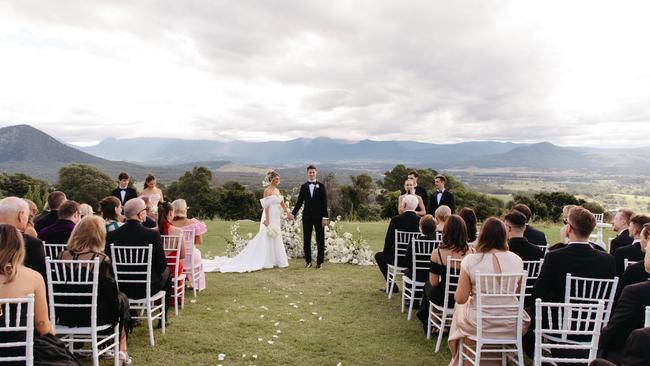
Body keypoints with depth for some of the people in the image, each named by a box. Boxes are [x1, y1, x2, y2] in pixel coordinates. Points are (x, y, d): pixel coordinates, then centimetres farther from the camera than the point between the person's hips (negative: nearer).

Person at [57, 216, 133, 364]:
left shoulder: (62, 256, -8)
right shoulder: (102, 260, -20)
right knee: (122, 298, 24)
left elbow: (57, 290, 4)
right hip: (94, 317, -5)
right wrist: (115, 319, 7)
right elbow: (112, 295, -12)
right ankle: (122, 351, 27)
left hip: (65, 317, 5)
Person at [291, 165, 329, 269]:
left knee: (320, 239, 3)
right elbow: (299, 202, 8)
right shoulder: (303, 187, 6)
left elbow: (324, 203, -2)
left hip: (318, 216, -2)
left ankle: (320, 261, 11)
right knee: (306, 239, 6)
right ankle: (308, 261, 16)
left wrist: (325, 217, -8)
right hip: (307, 216, 2)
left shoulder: (321, 186, 1)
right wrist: (293, 213, 0)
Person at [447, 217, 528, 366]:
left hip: (478, 325, -2)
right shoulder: (516, 260, -8)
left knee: (460, 307, 33)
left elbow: (460, 299, -12)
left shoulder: (470, 260, -17)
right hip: (511, 326, 2)